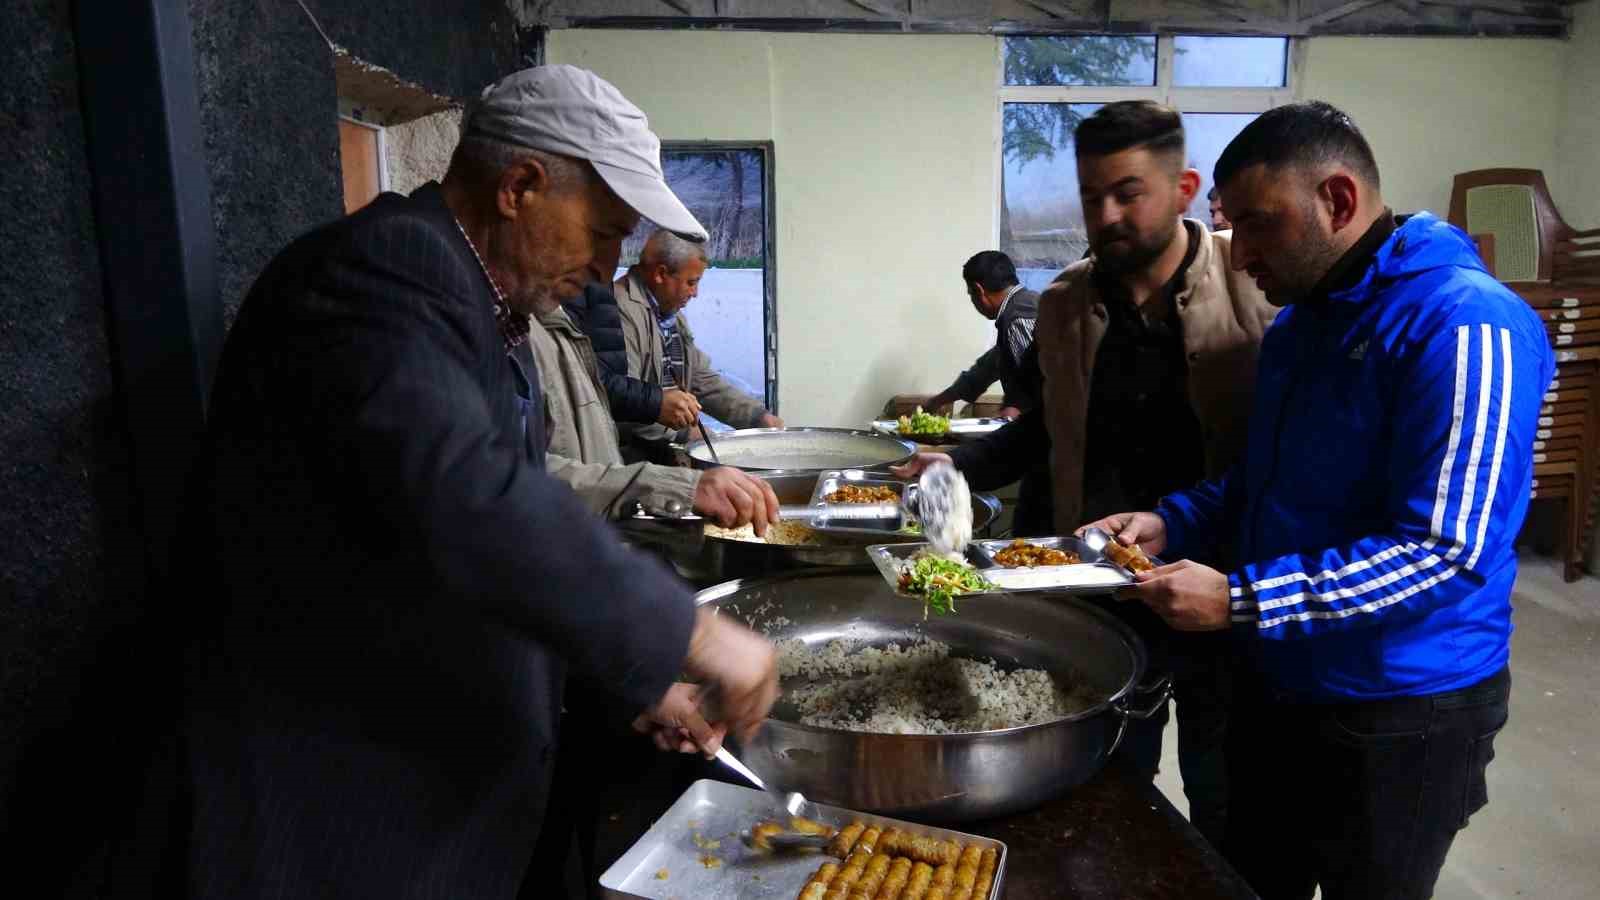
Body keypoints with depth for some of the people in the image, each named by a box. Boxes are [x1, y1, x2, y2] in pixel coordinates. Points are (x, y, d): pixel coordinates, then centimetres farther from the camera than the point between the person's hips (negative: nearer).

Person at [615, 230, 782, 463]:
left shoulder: (673, 316, 17)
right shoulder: (623, 311, -16)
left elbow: (703, 380, 20)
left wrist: (758, 416, 8)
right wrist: (684, 430, -16)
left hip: (668, 447, 9)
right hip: (631, 451, -9)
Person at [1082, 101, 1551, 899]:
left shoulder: (1463, 325, -21)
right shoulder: (1298, 320, 7)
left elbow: (1444, 552, -26)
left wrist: (1240, 600, -28)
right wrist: (1171, 522, -2)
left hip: (1398, 713, -8)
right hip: (1277, 683, 8)